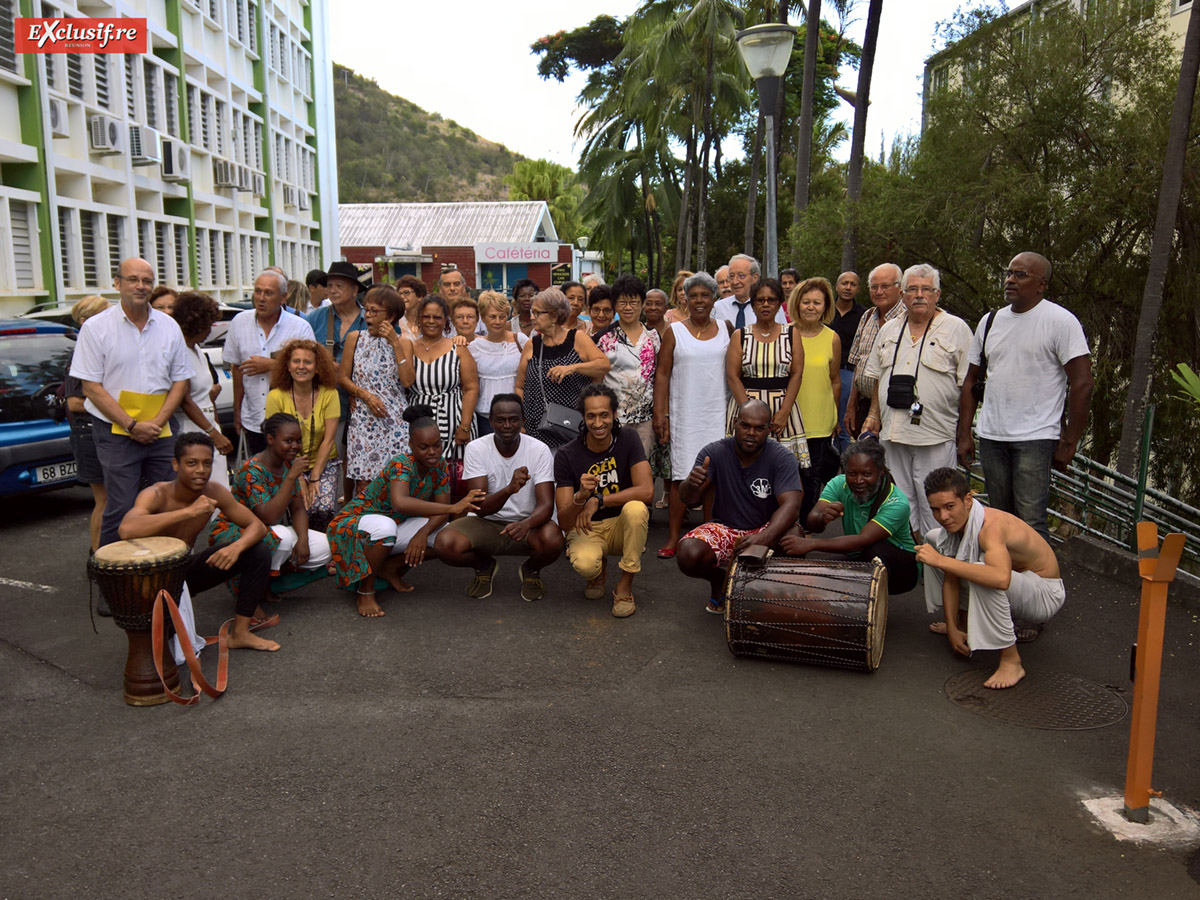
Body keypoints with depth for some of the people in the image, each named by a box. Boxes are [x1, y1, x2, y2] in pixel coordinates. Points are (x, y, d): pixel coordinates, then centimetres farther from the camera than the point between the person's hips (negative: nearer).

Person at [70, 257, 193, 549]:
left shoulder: (169, 326, 8)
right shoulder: (96, 327, -2)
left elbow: (181, 379, 8)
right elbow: (92, 387, -5)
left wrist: (157, 422, -5)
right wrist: (132, 425, -12)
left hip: (161, 430, 3)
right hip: (116, 432, -3)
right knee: (121, 509, -6)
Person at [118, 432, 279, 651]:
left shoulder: (213, 492, -10)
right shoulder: (156, 495, -25)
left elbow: (257, 526, -7)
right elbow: (126, 530, -47)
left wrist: (236, 547, -30)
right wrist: (189, 511, -45)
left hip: (188, 569, 6)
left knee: (259, 551, -10)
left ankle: (240, 633, -4)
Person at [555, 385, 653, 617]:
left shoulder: (628, 439, -11)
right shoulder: (567, 455, -14)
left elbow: (646, 491, -23)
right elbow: (564, 523, -17)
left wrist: (597, 500, -28)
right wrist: (580, 496, -39)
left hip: (622, 527, 1)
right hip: (586, 529, -1)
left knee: (636, 508, -34)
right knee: (584, 564, -34)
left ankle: (625, 585, -14)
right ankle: (599, 570, 8)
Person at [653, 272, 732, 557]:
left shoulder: (726, 328, 10)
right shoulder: (675, 332, 4)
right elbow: (662, 373, 2)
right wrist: (660, 413, -6)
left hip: (719, 413, 2)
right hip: (685, 414, -2)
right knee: (682, 475, -6)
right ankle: (673, 539, 2)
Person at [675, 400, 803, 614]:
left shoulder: (782, 458, -14)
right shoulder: (715, 452, -11)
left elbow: (791, 505, -26)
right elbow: (687, 498, -16)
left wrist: (764, 538, -46)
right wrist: (691, 483, -43)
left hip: (765, 530, -1)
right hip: (724, 529, 1)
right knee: (689, 554, -28)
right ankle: (718, 580, 10)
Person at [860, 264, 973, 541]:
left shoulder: (957, 329, -1)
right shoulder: (889, 329, 14)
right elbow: (878, 377, 21)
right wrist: (874, 414, 15)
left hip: (935, 436, -5)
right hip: (892, 432, 5)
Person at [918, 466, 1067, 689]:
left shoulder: (991, 526, -34)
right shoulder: (955, 521, -9)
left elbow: (1001, 578, -53)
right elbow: (950, 578, -1)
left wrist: (940, 560, -48)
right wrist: (952, 628, -6)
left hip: (1044, 594, -9)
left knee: (983, 576, -40)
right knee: (934, 539, 8)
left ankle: (1011, 661, -24)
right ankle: (962, 621, 21)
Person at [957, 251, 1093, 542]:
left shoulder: (1060, 321, -6)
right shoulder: (990, 321, 12)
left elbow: (1082, 384, -10)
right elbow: (971, 381, 16)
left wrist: (1069, 443, -11)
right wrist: (964, 435, 10)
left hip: (1036, 438, -6)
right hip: (991, 436, 6)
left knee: (1031, 523, -10)